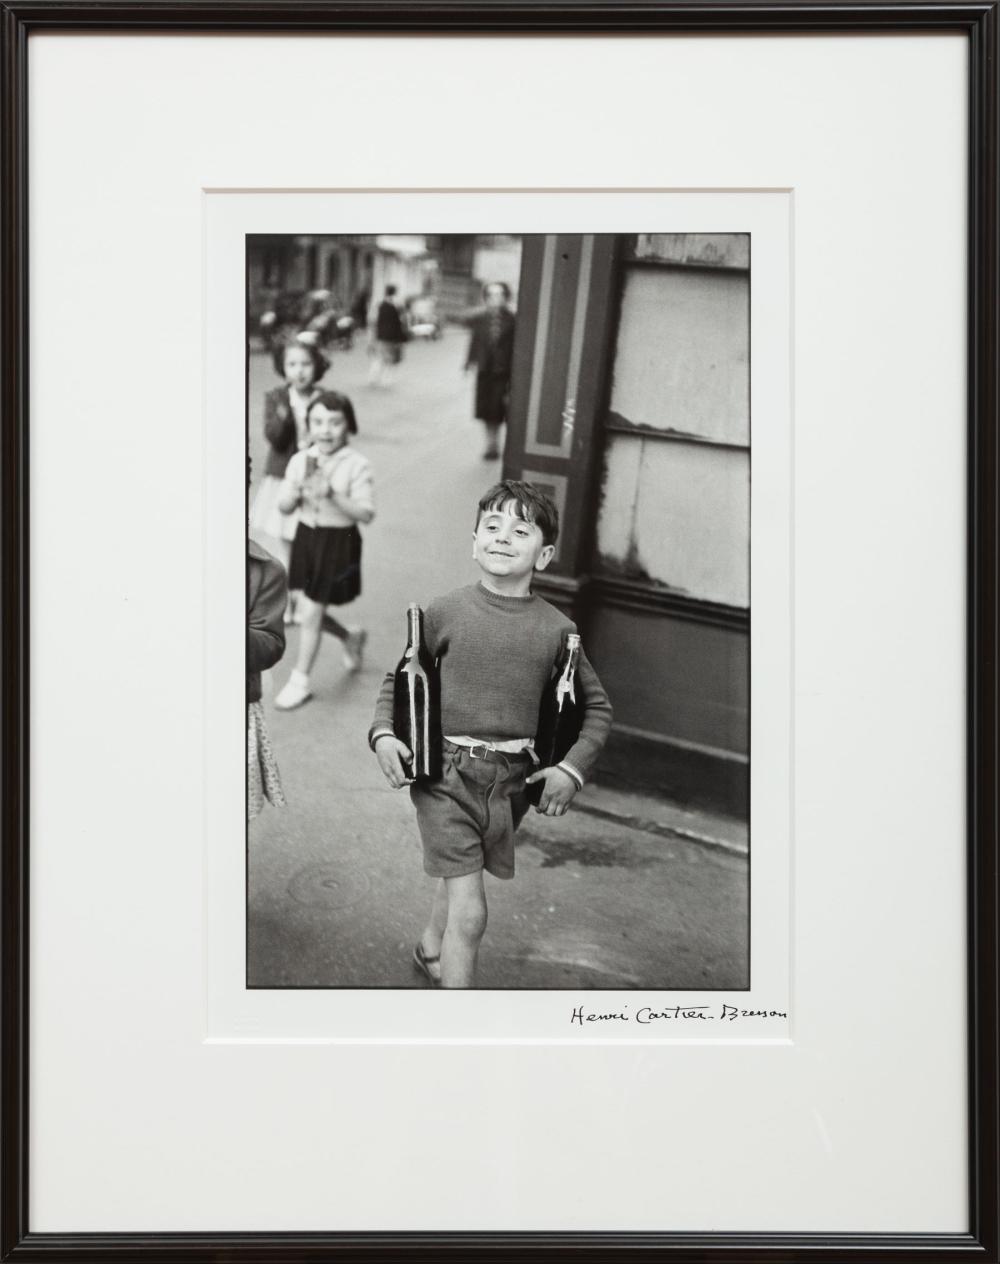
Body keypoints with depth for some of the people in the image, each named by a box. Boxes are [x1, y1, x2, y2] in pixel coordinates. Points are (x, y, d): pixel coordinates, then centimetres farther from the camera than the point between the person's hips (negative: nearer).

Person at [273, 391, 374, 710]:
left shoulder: (356, 466, -13)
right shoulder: (300, 461, 0)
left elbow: (366, 513, -18)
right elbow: (283, 507, 1)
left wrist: (333, 495, -28)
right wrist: (298, 491, -20)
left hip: (338, 543, -5)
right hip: (306, 538, 5)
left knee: (310, 614, -2)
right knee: (310, 612, 14)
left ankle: (300, 681, 15)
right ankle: (350, 638, 44)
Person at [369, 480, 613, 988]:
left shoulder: (556, 628, -2)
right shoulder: (444, 612, -5)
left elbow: (597, 706, 9)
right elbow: (398, 679, 9)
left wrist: (572, 768, -2)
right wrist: (382, 733, -7)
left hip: (512, 780, 3)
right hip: (444, 773, -3)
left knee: (459, 877, 24)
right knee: (469, 911, -8)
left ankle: (429, 949, 55)